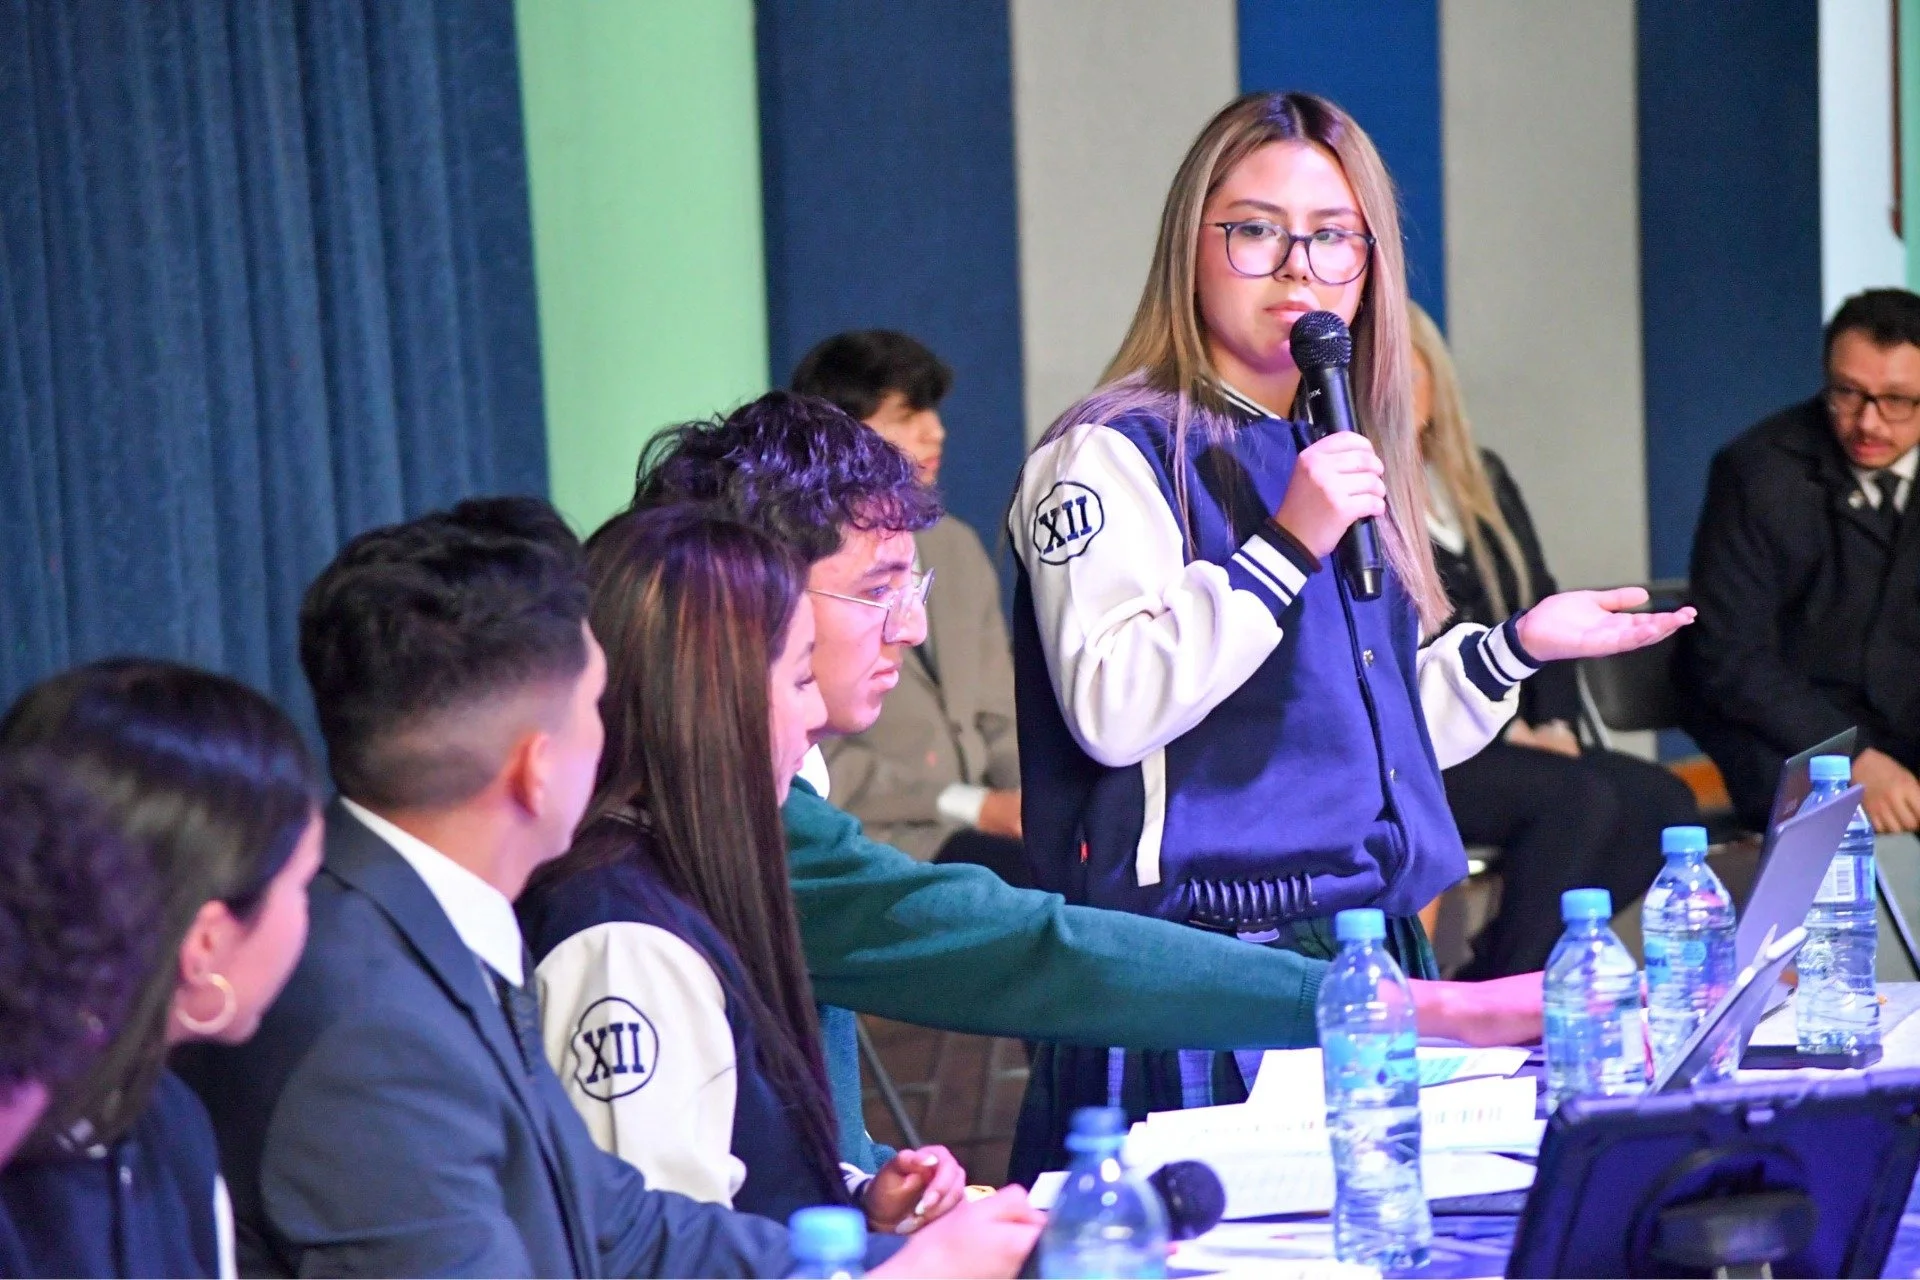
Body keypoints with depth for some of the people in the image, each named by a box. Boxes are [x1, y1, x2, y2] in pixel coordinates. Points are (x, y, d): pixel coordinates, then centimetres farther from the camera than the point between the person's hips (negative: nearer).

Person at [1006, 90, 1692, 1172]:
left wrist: (1518, 645, 15)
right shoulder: (1113, 455, -6)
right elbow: (1112, 710, -21)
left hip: (1375, 950, 7)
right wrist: (1285, 546, -20)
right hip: (1203, 959, -7)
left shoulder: (1344, 462, 17)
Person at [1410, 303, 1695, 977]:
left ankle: (1482, 984, -15)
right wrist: (1507, 732, -15)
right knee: (1576, 798, -30)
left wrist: (1553, 724, 0)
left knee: (1665, 802, -17)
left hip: (1514, 740, 8)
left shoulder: (1482, 479, 20)